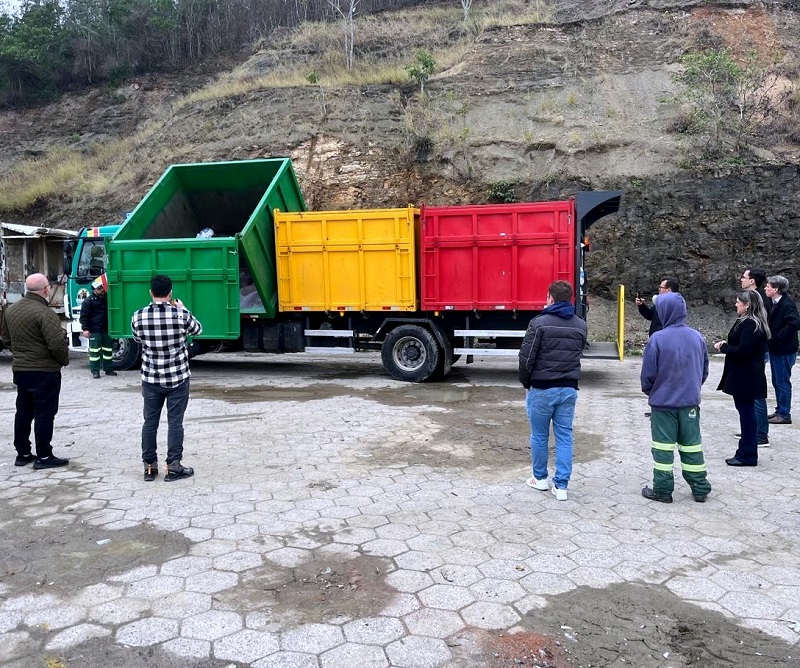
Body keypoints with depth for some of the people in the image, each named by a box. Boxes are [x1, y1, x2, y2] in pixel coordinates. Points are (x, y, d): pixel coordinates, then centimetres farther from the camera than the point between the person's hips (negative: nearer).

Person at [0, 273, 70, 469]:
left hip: (19, 369, 8)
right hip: (44, 371, -8)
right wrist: (64, 360, -6)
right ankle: (44, 456, 4)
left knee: (23, 411, 15)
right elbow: (57, 344, -24)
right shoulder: (44, 313, -20)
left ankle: (23, 454, 22)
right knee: (44, 413, -1)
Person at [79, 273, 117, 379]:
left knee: (108, 349, 9)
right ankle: (95, 371, 1)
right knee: (94, 351, -3)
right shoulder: (89, 301, -5)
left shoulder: (106, 298, 12)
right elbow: (84, 316, -7)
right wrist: (85, 329, -14)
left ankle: (108, 369, 18)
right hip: (94, 330, -6)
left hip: (106, 329, 6)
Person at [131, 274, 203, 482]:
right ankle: (173, 467, 7)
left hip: (151, 379, 2)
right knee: (175, 422, 4)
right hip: (178, 378, -2)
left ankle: (149, 466, 18)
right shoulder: (182, 315, -14)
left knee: (150, 422, 11)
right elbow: (197, 329, 8)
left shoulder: (139, 317, -8)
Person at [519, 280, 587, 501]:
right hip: (569, 389, 4)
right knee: (565, 436, 9)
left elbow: (526, 358, -11)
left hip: (542, 389, -4)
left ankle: (540, 478, 26)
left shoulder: (539, 323, -12)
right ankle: (561, 486, 9)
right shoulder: (580, 325, 4)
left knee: (539, 436, 12)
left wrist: (526, 382, 2)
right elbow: (578, 354, 11)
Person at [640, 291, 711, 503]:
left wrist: (648, 390, 10)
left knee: (663, 446, 5)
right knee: (692, 445, 14)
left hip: (663, 401, -4)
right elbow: (704, 370, 9)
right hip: (690, 401, 4)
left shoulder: (657, 339, -17)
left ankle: (662, 490, 11)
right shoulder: (697, 337, -2)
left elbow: (648, 374, -10)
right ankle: (700, 488, 23)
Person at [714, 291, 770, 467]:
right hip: (744, 376, 10)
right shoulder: (748, 322, 12)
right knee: (746, 411, 15)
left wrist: (723, 348, -12)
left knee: (746, 412, -3)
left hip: (746, 378, -10)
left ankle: (747, 455, 5)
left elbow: (743, 350, -24)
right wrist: (726, 344, 2)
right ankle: (746, 451, 23)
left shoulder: (750, 324, -19)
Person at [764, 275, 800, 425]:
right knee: (777, 382, 17)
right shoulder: (776, 303, 10)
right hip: (776, 350, 9)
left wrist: (776, 338, -23)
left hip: (784, 350, -9)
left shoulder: (787, 304, -18)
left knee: (783, 382, -1)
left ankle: (784, 414, 8)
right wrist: (771, 339, 4)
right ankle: (780, 411, 28)